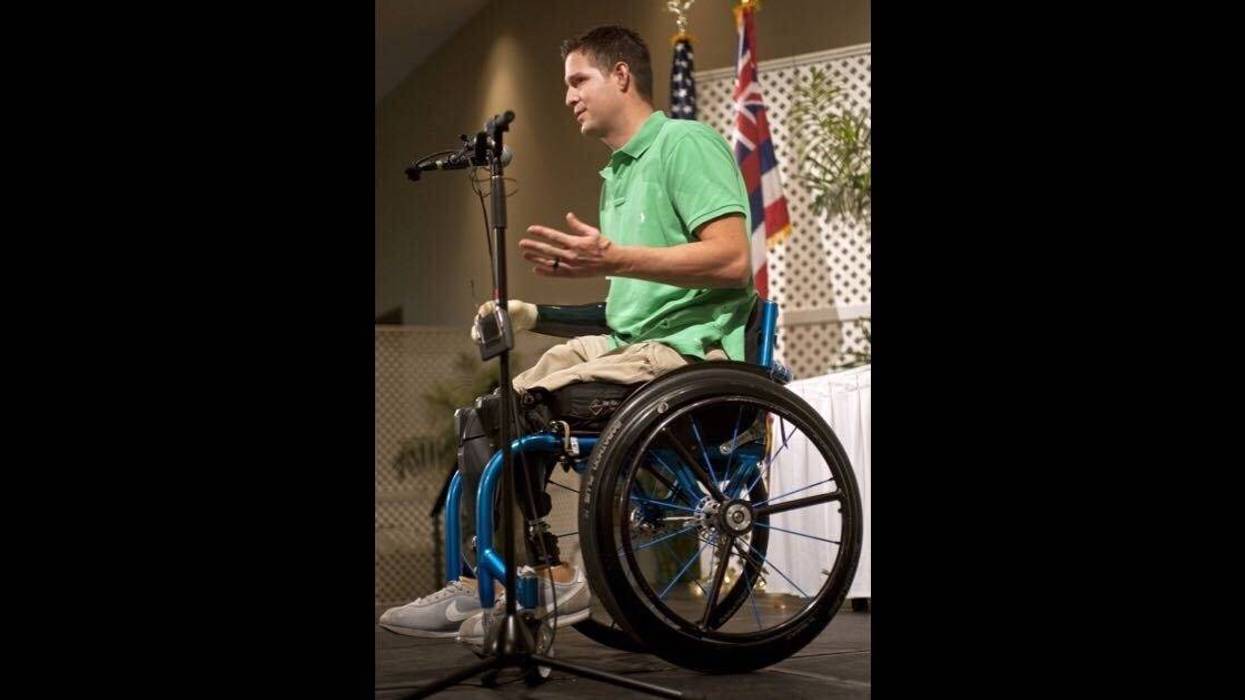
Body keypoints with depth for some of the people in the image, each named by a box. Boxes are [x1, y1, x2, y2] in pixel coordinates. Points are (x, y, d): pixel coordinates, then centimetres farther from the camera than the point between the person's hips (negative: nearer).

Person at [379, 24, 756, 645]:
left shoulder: (685, 142, -5)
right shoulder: (616, 174, 23)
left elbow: (732, 260, -19)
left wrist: (614, 259, -27)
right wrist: (532, 315, 11)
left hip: (688, 349, -9)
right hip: (627, 344, 9)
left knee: (501, 416, -21)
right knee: (481, 417, -1)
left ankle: (551, 579, -9)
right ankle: (480, 585, 2)